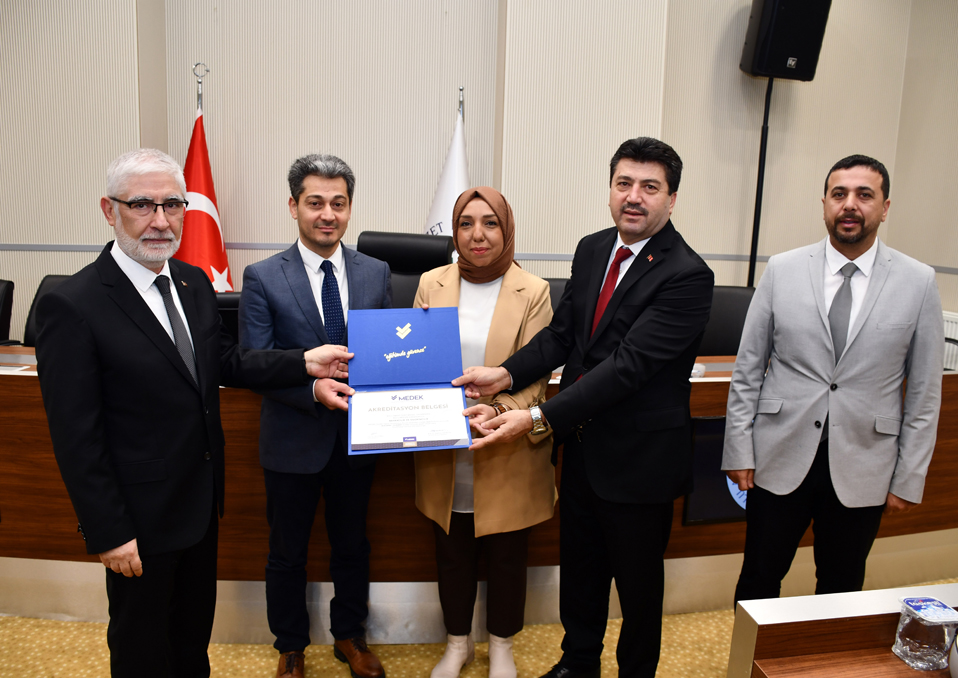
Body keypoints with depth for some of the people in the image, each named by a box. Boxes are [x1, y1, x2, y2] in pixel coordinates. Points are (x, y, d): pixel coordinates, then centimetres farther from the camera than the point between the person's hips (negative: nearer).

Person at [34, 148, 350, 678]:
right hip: (141, 515, -6)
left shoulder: (194, 282, 1)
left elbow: (225, 362, 7)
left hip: (201, 496, 6)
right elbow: (76, 437, -20)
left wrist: (304, 363, -6)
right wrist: (109, 533, -18)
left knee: (196, 621, 26)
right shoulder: (71, 306, -22)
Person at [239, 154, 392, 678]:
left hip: (357, 436, 3)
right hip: (293, 440, -2)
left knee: (352, 546, 20)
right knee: (288, 553, 17)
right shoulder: (262, 279, -9)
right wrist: (313, 388, -28)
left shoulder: (375, 274, 0)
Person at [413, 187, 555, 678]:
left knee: (507, 557, 15)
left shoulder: (533, 292, -7)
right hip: (445, 457, 2)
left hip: (507, 458, -2)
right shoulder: (431, 285, 2)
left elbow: (535, 377, -10)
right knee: (452, 556, 18)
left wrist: (500, 410, -28)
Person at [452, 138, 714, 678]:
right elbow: (563, 333, 3)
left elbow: (628, 364, -28)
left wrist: (540, 418, -32)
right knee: (579, 566, 24)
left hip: (638, 456, -6)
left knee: (637, 581, 15)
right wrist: (508, 374, -15)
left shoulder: (687, 276, -22)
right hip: (581, 445, 7)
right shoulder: (591, 250, 3)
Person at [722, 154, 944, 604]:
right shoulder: (782, 270, -1)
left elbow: (925, 390, 2)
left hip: (862, 469, 0)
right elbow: (747, 368, 1)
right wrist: (739, 449, -1)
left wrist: (909, 478, 0)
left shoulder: (918, 282, -1)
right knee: (758, 581, 10)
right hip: (781, 459, 0)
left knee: (842, 589, 15)